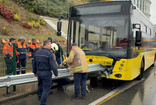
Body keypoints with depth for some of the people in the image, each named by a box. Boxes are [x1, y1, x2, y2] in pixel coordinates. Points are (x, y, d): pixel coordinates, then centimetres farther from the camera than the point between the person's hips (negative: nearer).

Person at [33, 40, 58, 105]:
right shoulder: (49, 54, -19)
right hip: (46, 73, -7)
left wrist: (34, 72, 25)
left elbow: (34, 63, 13)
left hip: (39, 72, 7)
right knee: (46, 88, 5)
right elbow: (53, 65, -21)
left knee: (40, 84, 30)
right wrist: (56, 74, -11)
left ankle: (39, 96, 50)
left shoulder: (37, 53, 3)